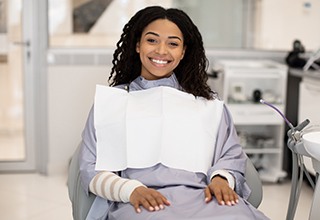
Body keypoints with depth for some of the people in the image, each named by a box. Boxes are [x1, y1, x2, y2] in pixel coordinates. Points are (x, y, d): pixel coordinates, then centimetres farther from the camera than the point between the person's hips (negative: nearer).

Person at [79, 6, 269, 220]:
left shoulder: (209, 103, 22)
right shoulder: (110, 101, 16)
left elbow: (231, 155, 15)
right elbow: (92, 170, 8)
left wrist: (221, 179, -10)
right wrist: (132, 190, -13)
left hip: (202, 198, 2)